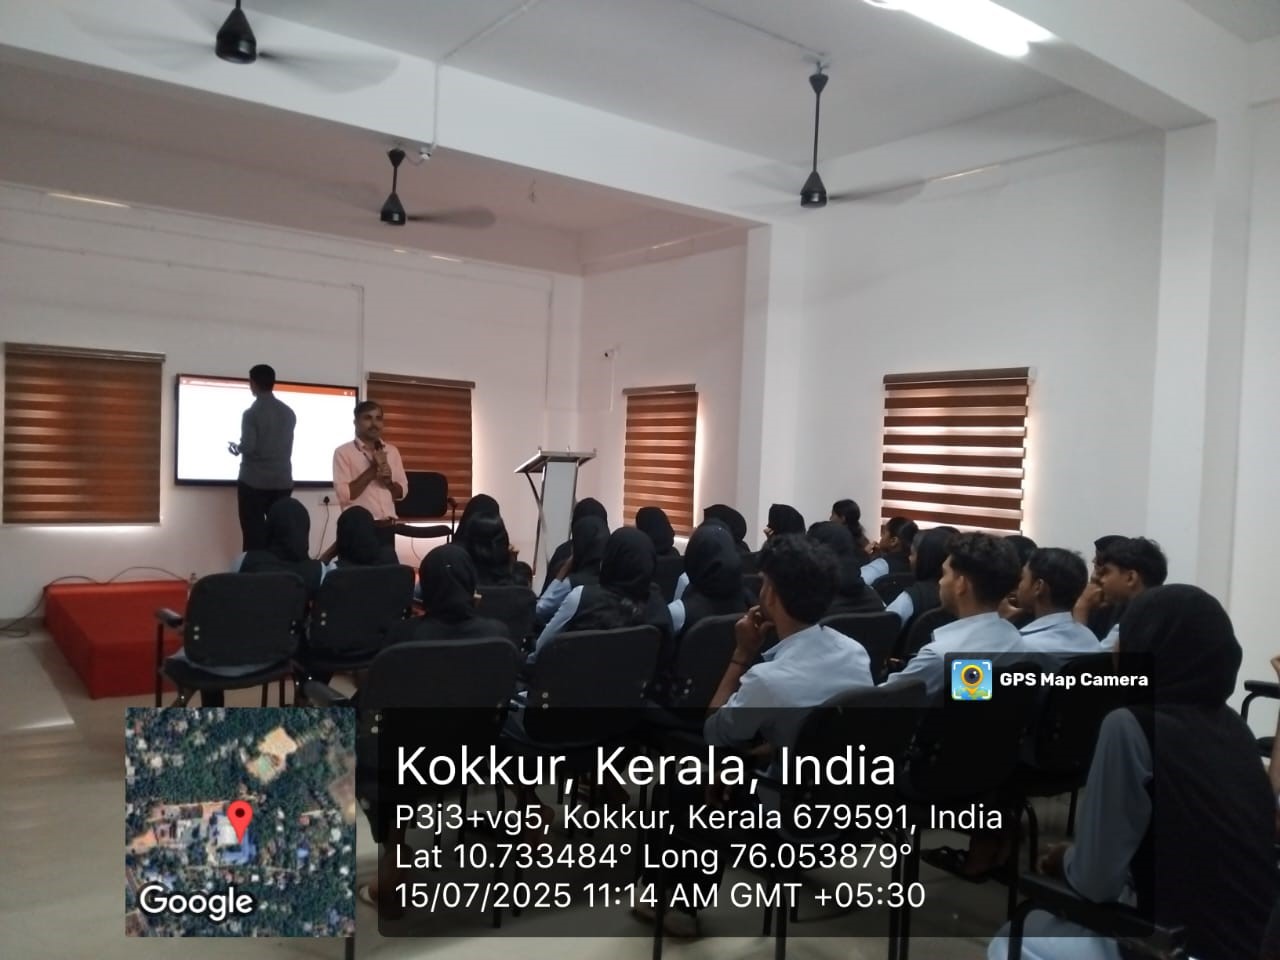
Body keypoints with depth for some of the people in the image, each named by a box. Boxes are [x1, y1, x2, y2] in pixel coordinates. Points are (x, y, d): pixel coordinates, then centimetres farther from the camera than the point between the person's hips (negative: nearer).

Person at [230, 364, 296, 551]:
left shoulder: (252, 413, -10)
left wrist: (235, 448, 6)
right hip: (282, 481, 4)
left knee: (254, 534, 1)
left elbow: (248, 447, -17)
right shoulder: (288, 413, 7)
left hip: (254, 481, -4)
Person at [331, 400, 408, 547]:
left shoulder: (392, 451, 10)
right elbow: (344, 494, -14)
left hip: (387, 528, 4)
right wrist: (373, 469, -15)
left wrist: (389, 481, -8)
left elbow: (402, 491, 12)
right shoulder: (343, 452, -4)